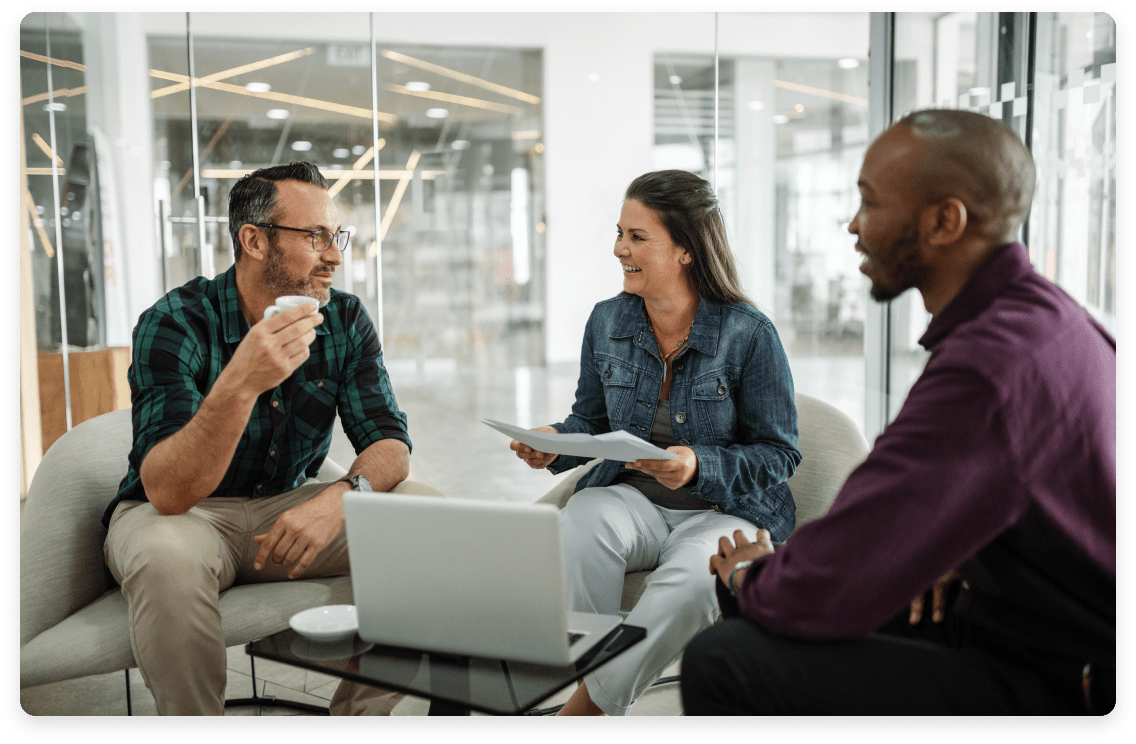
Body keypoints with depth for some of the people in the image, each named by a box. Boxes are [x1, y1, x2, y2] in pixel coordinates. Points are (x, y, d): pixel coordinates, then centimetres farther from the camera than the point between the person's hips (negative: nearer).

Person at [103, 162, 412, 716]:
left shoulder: (345, 322, -5)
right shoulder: (174, 324, -19)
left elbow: (390, 443, -8)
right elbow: (167, 493, -29)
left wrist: (342, 494, -32)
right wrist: (239, 384, -46)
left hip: (289, 506, 4)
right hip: (179, 514, -4)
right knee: (169, 560, -38)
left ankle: (358, 709, -2)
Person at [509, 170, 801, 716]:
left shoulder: (749, 333, -10)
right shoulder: (607, 323, 5)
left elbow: (779, 454, -7)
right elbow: (591, 419, 17)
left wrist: (699, 466, -25)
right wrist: (555, 443, -7)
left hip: (726, 509, -3)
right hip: (630, 497, 4)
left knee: (694, 576, -37)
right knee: (577, 528, -32)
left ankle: (587, 704, -20)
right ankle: (600, 690, -21)